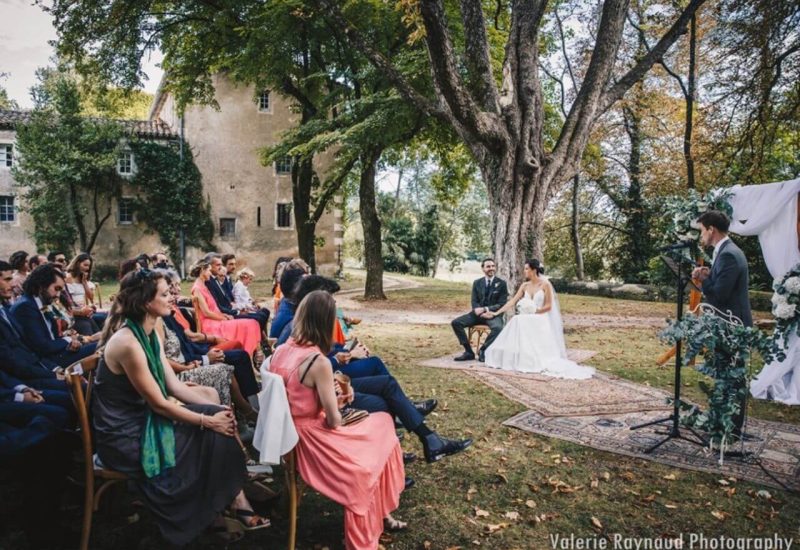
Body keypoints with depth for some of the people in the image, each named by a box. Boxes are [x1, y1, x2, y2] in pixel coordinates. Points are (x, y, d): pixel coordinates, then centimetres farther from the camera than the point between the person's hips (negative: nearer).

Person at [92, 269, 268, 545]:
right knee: (214, 434, -9)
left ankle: (232, 496, 3)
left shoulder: (149, 334, 4)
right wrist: (208, 420, -15)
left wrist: (216, 409, -8)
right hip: (126, 436, -8)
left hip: (143, 418, 8)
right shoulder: (128, 343, -26)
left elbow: (174, 385, 3)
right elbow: (159, 404, -22)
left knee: (218, 417, -3)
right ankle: (234, 501, 10)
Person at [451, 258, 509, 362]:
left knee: (498, 328, -37)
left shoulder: (501, 283, 1)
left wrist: (485, 309, -18)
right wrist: (483, 313, -16)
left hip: (494, 314, -3)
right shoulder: (477, 283, 10)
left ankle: (483, 350, -13)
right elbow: (474, 302, 5)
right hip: (478, 313, 3)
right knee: (455, 322, -17)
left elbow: (501, 304, -4)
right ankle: (468, 352, -11)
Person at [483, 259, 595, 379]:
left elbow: (548, 306, -7)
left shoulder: (545, 284, -5)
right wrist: (497, 312, -2)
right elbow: (512, 301, 6)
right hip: (527, 320, 5)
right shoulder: (524, 285, 11)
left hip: (541, 320, -5)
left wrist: (533, 311, -15)